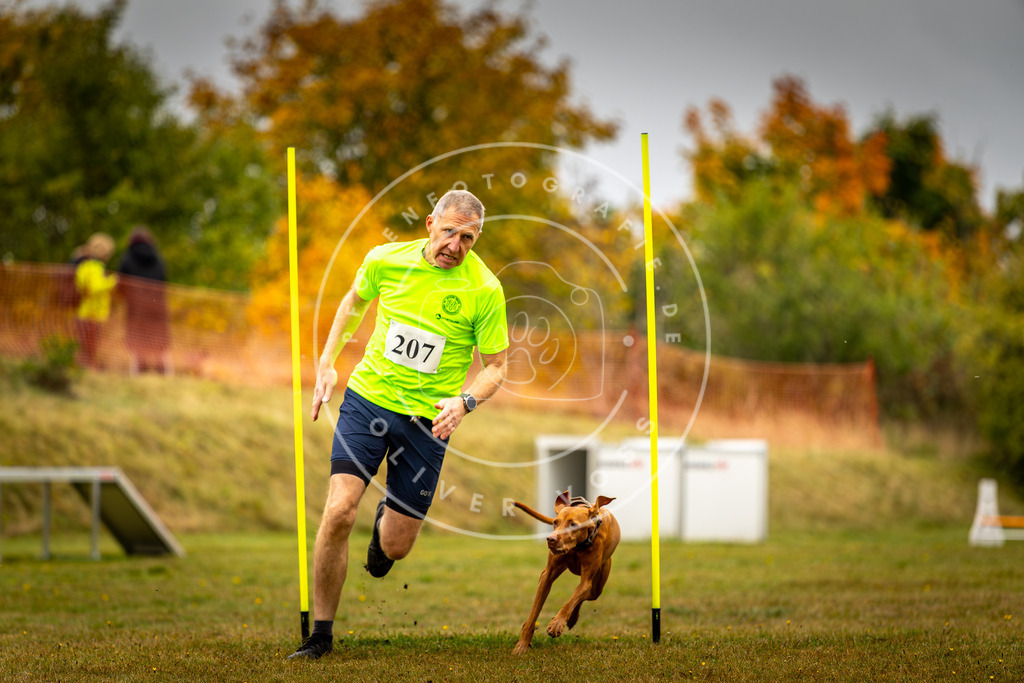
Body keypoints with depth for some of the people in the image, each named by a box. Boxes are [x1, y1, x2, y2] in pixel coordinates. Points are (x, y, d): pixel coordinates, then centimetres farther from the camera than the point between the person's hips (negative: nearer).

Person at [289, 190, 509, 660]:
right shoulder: (386, 260, -6)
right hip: (367, 397, 0)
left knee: (396, 547, 4)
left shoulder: (484, 291, -11)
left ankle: (386, 521, 45)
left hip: (428, 418, 0)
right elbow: (354, 301, 16)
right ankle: (321, 633, -2)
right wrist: (327, 363, 9)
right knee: (339, 512, -18)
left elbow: (496, 367, -3)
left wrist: (465, 401, -22)